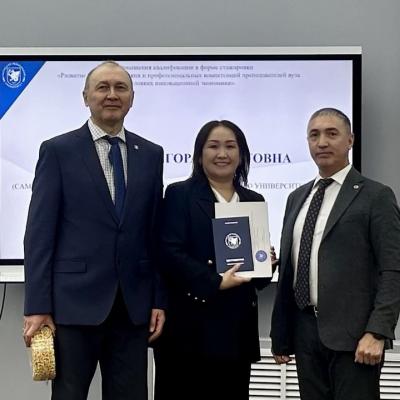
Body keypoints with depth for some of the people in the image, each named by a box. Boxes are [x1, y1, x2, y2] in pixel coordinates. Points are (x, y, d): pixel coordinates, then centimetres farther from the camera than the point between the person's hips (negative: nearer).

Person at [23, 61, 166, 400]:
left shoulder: (151, 154, 10)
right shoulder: (58, 151, 0)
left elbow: (155, 233, 10)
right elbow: (40, 233, -5)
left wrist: (159, 299, 4)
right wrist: (37, 307, -10)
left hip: (133, 304, 3)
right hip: (74, 302, -3)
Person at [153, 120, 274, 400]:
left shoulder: (254, 201, 16)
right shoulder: (180, 194, 0)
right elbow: (171, 253, -10)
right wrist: (215, 282, -18)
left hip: (238, 327, 5)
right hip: (189, 326, -5)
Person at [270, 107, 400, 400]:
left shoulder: (375, 196, -3)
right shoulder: (297, 197, 15)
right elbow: (288, 267, 15)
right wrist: (280, 334, 12)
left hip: (352, 333, -5)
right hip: (305, 330, 5)